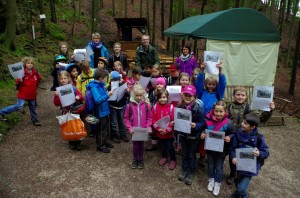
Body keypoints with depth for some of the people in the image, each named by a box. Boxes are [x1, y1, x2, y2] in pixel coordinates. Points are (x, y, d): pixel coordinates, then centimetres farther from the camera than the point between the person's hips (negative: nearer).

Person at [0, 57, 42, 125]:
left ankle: (35, 120, 28)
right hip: (23, 94, -5)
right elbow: (18, 83, -11)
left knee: (33, 107, 15)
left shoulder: (35, 72, 0)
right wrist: (20, 81, -31)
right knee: (19, 106, -12)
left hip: (32, 94, 5)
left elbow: (39, 79, 21)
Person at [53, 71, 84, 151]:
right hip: (66, 112, 1)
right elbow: (56, 104, -6)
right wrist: (56, 96, -22)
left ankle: (78, 143, 23)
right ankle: (71, 143, 27)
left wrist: (79, 97, -25)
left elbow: (81, 97, -3)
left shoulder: (73, 88, -6)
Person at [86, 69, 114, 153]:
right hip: (100, 112, -9)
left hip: (105, 110, 9)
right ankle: (100, 145, 21)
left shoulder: (101, 85, 4)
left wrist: (108, 94, 7)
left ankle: (106, 141, 40)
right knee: (101, 130, 6)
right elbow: (98, 100, -32)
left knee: (106, 128, 23)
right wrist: (107, 95, -37)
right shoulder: (94, 87, -21)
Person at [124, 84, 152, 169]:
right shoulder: (129, 105, -10)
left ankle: (141, 160, 33)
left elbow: (149, 118, 1)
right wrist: (130, 127, -12)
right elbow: (126, 118, -3)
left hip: (143, 129, 1)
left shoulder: (146, 105, -7)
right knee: (135, 145, 10)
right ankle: (135, 160, 31)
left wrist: (148, 126, -11)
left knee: (141, 145, 15)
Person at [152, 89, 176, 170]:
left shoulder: (171, 107, -15)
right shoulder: (155, 107, -6)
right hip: (159, 132, 3)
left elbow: (173, 121, -13)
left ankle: (173, 160, 29)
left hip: (169, 133, -3)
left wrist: (167, 130, -17)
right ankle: (164, 157, 43)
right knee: (162, 146, 20)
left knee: (170, 147, 7)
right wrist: (158, 128, -14)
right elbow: (153, 119, -3)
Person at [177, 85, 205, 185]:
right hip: (182, 133, 4)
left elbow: (202, 122, -17)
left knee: (191, 154, 13)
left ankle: (191, 173, 31)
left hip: (193, 135, -4)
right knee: (184, 153, 20)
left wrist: (195, 125, -35)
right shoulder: (180, 105, -9)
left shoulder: (199, 107, -21)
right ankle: (184, 170, 38)